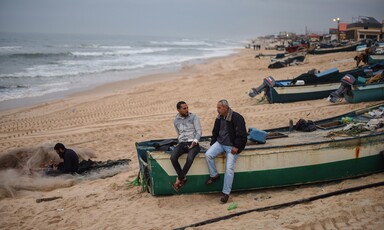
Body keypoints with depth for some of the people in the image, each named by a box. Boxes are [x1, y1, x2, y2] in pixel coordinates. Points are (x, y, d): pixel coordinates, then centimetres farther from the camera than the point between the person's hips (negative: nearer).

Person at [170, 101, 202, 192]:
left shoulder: (194, 117, 1)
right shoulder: (176, 120, 13)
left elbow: (199, 131, -5)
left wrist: (194, 141, -19)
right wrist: (180, 142, 8)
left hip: (193, 143, -3)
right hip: (182, 143, 3)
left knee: (190, 158, -35)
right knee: (173, 157, -29)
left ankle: (179, 179, -17)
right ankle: (183, 178, -15)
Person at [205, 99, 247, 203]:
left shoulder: (236, 118, -15)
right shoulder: (219, 118, 7)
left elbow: (241, 134, -16)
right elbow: (215, 132, 19)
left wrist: (236, 147, -19)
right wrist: (213, 143, 8)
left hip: (232, 146, -6)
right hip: (220, 143, 6)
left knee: (229, 168, -13)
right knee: (208, 155, -18)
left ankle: (226, 193, -4)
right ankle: (214, 175, 4)